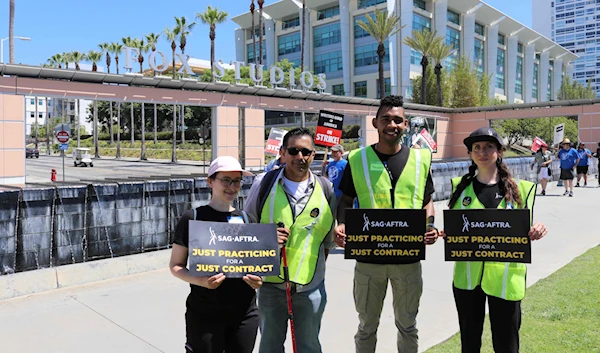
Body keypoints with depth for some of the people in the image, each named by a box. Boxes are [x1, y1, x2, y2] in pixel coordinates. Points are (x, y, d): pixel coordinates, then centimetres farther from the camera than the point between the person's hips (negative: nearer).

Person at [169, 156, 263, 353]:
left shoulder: (247, 218, 6)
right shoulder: (193, 218, -6)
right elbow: (176, 265, -3)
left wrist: (259, 278, -6)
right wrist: (199, 280, -21)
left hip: (246, 313, 4)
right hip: (204, 314, -3)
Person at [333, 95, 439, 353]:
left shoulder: (420, 158, 3)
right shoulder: (358, 159, -3)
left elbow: (427, 201, 11)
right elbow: (346, 201, 3)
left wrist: (430, 226, -8)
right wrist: (341, 226, -16)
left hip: (408, 256, 2)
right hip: (368, 255, -1)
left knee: (407, 324, 20)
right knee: (367, 325, 16)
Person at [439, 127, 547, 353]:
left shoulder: (520, 189, 0)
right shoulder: (461, 186, 3)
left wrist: (535, 232, -18)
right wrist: (446, 235, -12)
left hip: (505, 276, -1)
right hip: (467, 275, 2)